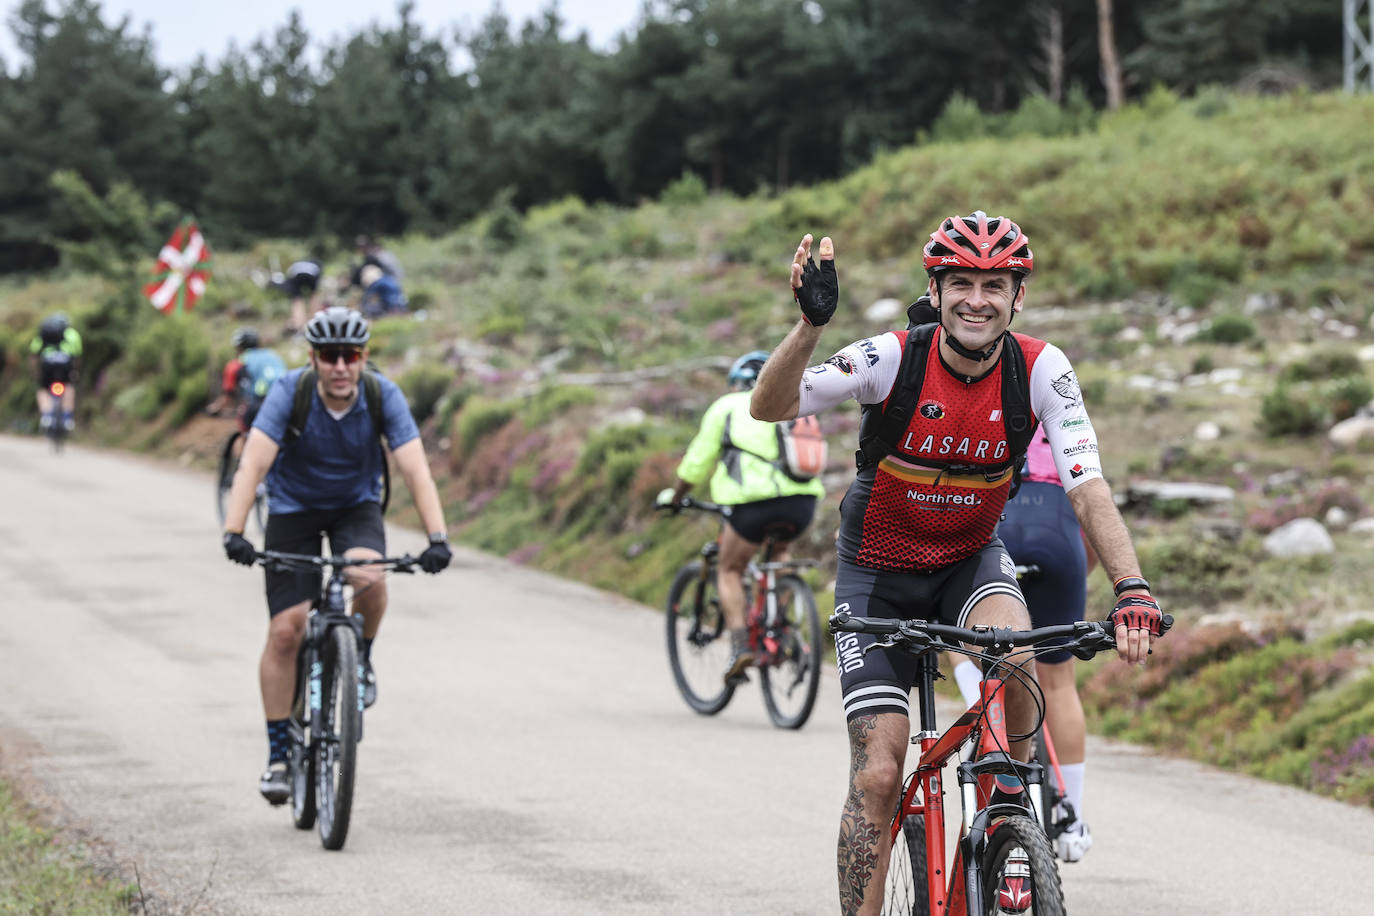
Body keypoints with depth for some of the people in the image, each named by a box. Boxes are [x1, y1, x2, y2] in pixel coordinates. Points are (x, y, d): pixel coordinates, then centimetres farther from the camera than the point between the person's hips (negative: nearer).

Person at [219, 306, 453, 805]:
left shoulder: (383, 395, -21)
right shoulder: (289, 392, -25)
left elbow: (416, 469, -27)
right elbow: (253, 464, -33)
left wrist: (437, 537, -41)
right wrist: (234, 532, -46)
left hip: (356, 506, 1)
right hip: (293, 507, 0)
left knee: (369, 579, -32)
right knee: (286, 629, -10)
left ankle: (362, 660, 0)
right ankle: (278, 756, 1)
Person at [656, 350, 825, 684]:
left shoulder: (727, 406, 17)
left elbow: (698, 461, 18)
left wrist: (674, 495, 35)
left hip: (755, 499, -4)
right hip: (804, 501, 4)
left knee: (730, 570, 17)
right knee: (781, 549, 35)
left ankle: (740, 644, -2)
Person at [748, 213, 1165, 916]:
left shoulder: (1041, 370, -17)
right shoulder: (893, 357, -22)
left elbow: (1088, 490, -21)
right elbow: (769, 407, -30)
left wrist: (1132, 589, -36)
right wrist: (811, 323, -47)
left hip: (971, 561, 1)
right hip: (878, 573, -1)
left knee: (1014, 651, -33)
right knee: (878, 773, -9)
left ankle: (1008, 808, -9)